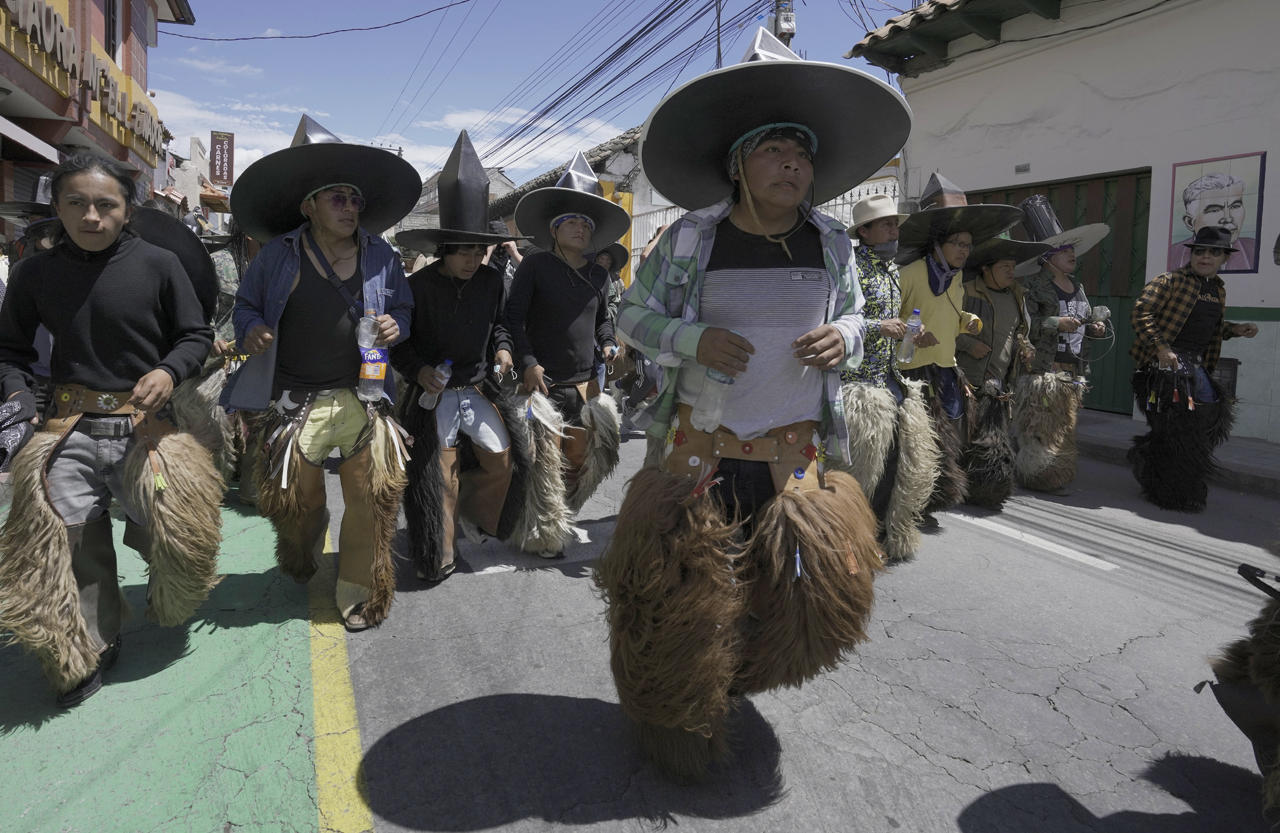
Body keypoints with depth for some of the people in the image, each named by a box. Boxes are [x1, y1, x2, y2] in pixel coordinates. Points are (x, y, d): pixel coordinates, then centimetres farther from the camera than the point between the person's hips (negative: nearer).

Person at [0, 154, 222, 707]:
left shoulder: (158, 264, -5)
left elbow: (197, 336, 2)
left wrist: (169, 372, -17)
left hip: (145, 425, -2)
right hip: (68, 429, 2)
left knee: (165, 533, 4)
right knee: (71, 547, 4)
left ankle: (168, 606, 41)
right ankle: (91, 650, 25)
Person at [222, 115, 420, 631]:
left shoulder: (381, 256, 5)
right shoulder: (278, 255, 1)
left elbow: (404, 308, 15)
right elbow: (246, 302, 11)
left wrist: (396, 325, -8)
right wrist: (250, 330, -10)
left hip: (363, 398, 1)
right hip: (296, 401, 0)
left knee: (371, 499, -1)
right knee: (296, 501, 10)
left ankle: (358, 593, 19)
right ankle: (302, 564, 45)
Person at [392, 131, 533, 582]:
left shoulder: (492, 281, 0)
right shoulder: (419, 285, -11)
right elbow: (398, 342, -6)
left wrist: (503, 348, -4)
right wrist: (419, 370, -23)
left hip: (479, 388, 4)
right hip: (432, 394, -4)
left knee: (505, 456, 2)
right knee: (437, 475, 0)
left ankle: (472, 513, 31)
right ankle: (437, 559, 17)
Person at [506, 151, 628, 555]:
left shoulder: (599, 275, 12)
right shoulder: (535, 266, -4)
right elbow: (514, 317, -6)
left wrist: (607, 343, 4)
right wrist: (528, 363, -15)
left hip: (586, 383, 5)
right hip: (544, 382, -5)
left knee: (581, 457, 9)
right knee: (546, 462, -3)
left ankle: (560, 513, 33)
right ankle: (547, 535, 12)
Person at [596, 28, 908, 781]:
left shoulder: (832, 243, 3)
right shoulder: (689, 239, -6)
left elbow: (853, 315, 15)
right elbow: (634, 314, 1)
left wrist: (844, 339, -9)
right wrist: (693, 339, -19)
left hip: (795, 451, 3)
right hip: (700, 444, -3)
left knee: (796, 587, 9)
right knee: (685, 591, 2)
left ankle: (731, 685, 39)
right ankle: (678, 720, 29)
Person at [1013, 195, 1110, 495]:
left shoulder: (1076, 286, 17)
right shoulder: (1032, 285, -8)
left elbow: (1083, 320, 29)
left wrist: (1093, 329, 8)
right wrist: (1056, 324, -23)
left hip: (1072, 372, 8)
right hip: (1043, 368, -7)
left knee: (1064, 426, 9)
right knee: (1041, 426, -7)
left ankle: (1056, 476, 18)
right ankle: (1039, 476, 3)